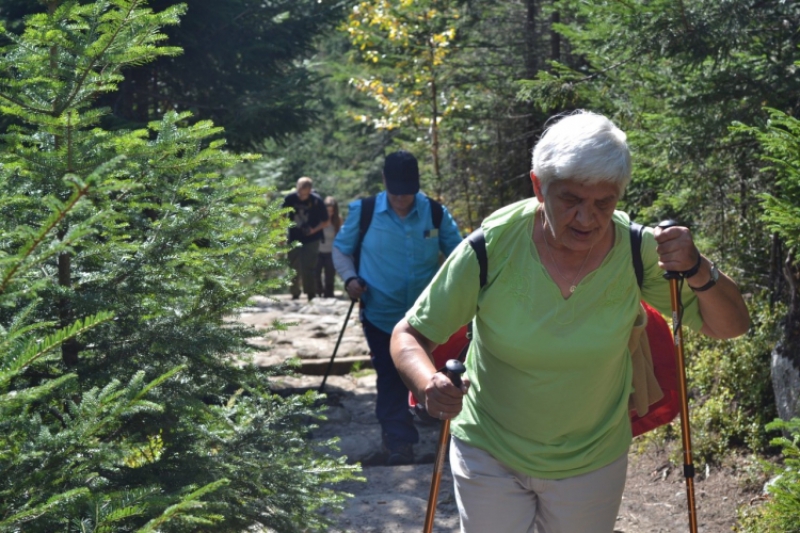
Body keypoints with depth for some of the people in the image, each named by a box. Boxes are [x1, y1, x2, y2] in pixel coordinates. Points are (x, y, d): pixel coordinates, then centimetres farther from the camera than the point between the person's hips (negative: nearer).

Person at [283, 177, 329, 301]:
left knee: (308, 268, -8)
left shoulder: (316, 201, -13)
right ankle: (295, 293, 26)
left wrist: (315, 230, -18)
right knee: (293, 268, 10)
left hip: (311, 240, -3)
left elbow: (326, 221, -4)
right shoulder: (290, 199, -8)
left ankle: (311, 294, 2)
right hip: (294, 239, 3)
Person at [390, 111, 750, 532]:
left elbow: (728, 327, -10)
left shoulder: (637, 251, -18)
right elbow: (410, 335, -15)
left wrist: (698, 271, -31)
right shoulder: (492, 246, -23)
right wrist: (428, 384, -37)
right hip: (489, 452, -1)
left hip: (592, 461, 2)